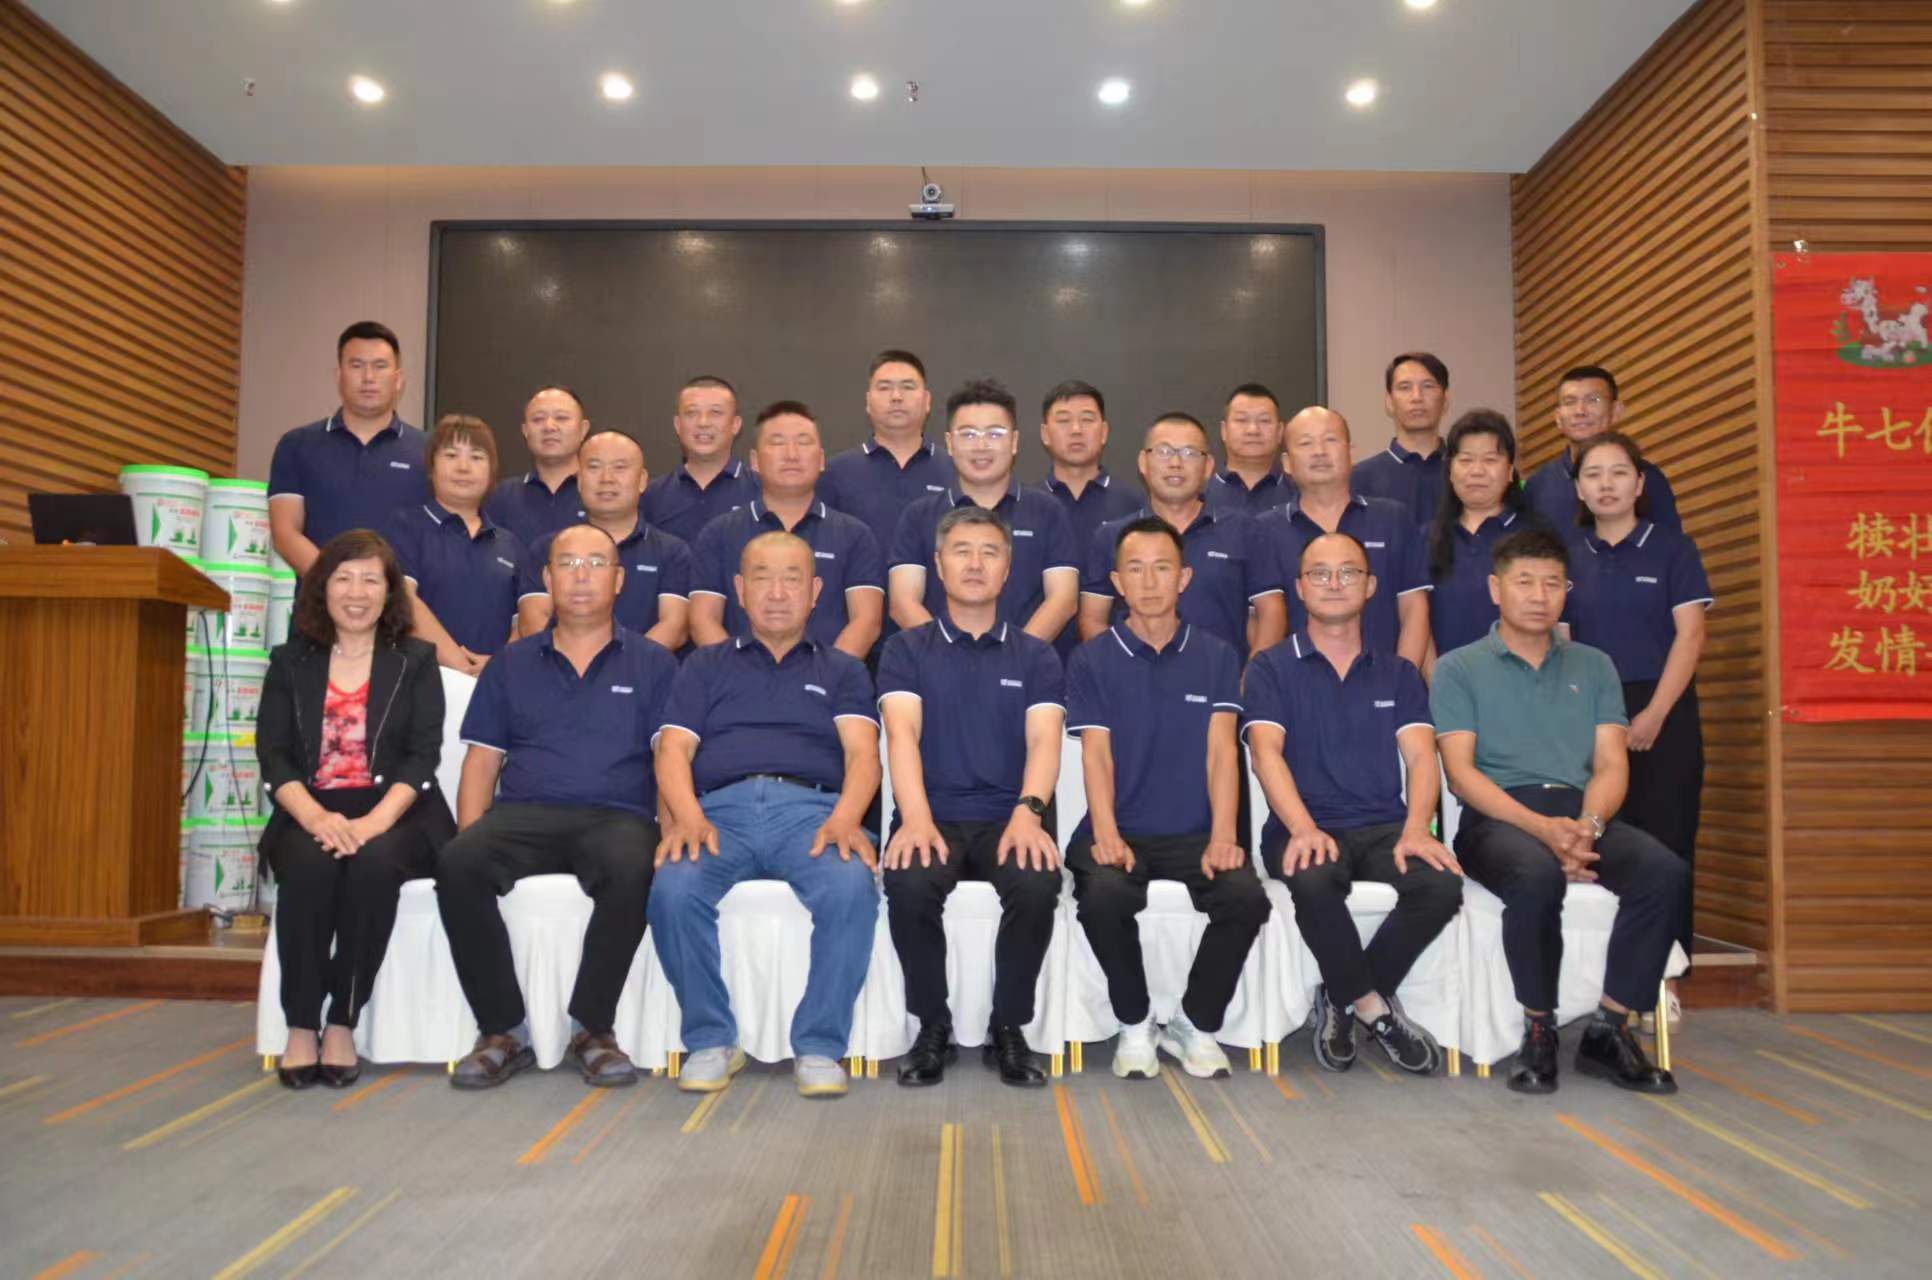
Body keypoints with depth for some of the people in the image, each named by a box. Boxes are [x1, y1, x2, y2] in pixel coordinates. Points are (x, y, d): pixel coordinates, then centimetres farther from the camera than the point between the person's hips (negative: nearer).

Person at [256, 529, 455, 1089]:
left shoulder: (415, 662, 11)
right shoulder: (290, 664, 15)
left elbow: (423, 755, -1)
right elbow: (272, 756, 3)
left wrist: (376, 820, -19)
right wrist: (316, 817, -17)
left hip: (394, 816, -1)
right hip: (310, 815, 1)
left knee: (373, 863, -34)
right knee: (310, 864, -32)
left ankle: (343, 1024, -21)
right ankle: (300, 1027, -20)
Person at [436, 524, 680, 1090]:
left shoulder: (652, 663, 14)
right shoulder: (511, 665, 20)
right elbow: (482, 761, 15)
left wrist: (670, 831, -11)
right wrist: (471, 834, -2)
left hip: (616, 816, -2)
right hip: (523, 814, 2)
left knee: (630, 869, -37)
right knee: (457, 864, -30)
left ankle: (594, 1028, -18)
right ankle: (504, 1029, -17)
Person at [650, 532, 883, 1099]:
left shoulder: (842, 670, 23)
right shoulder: (705, 666, 25)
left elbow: (862, 753, 6)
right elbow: (673, 751, 10)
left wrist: (844, 818, -17)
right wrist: (688, 816, -13)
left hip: (811, 808, 0)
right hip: (722, 808, 1)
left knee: (851, 888, -34)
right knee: (673, 890, -32)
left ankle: (819, 1047, -16)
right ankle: (710, 1041, -10)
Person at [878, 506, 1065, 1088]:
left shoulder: (1036, 656, 9)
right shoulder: (906, 650, 7)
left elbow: (1043, 740, -6)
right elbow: (902, 735, -9)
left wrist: (1028, 812, -27)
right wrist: (916, 818, -28)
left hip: (1007, 818, 1)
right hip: (934, 816, 0)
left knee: (1038, 886, -31)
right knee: (909, 887, -32)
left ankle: (1008, 1029, -7)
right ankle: (933, 1027, -6)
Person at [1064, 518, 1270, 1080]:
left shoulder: (1217, 655, 9)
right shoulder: (1091, 659, 5)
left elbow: (1221, 751, -1)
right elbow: (1096, 755, -4)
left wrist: (1223, 835, -16)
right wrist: (1106, 834, -21)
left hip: (1194, 832, 1)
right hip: (1120, 831, -1)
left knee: (1248, 898, -27)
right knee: (1103, 898, -33)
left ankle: (1196, 1024, -1)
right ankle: (1135, 1024, -4)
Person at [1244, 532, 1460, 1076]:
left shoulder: (1398, 673, 17)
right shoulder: (1271, 668, 8)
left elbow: (1420, 755, 3)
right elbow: (1267, 753, -7)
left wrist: (1416, 829, -18)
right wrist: (1305, 829, -25)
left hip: (1384, 826, 3)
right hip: (1304, 829, -3)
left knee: (1443, 883, -28)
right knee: (1314, 880, -37)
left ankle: (1343, 999, -6)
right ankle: (1373, 1006, -11)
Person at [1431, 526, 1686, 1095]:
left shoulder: (1594, 666, 21)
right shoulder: (1458, 668, 10)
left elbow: (1611, 764, 10)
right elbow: (1461, 771, -2)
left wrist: (1587, 826, -13)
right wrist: (1542, 828, -18)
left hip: (1583, 812, 4)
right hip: (1497, 818, -4)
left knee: (1667, 872, -26)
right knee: (1538, 876, -37)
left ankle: (1608, 1029, -14)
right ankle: (1538, 1029, -15)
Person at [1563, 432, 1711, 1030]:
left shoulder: (1672, 548, 2)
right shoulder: (1567, 556, 8)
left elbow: (1690, 633, -4)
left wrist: (1654, 714, -13)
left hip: (1661, 713, -2)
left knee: (1664, 841, -1)